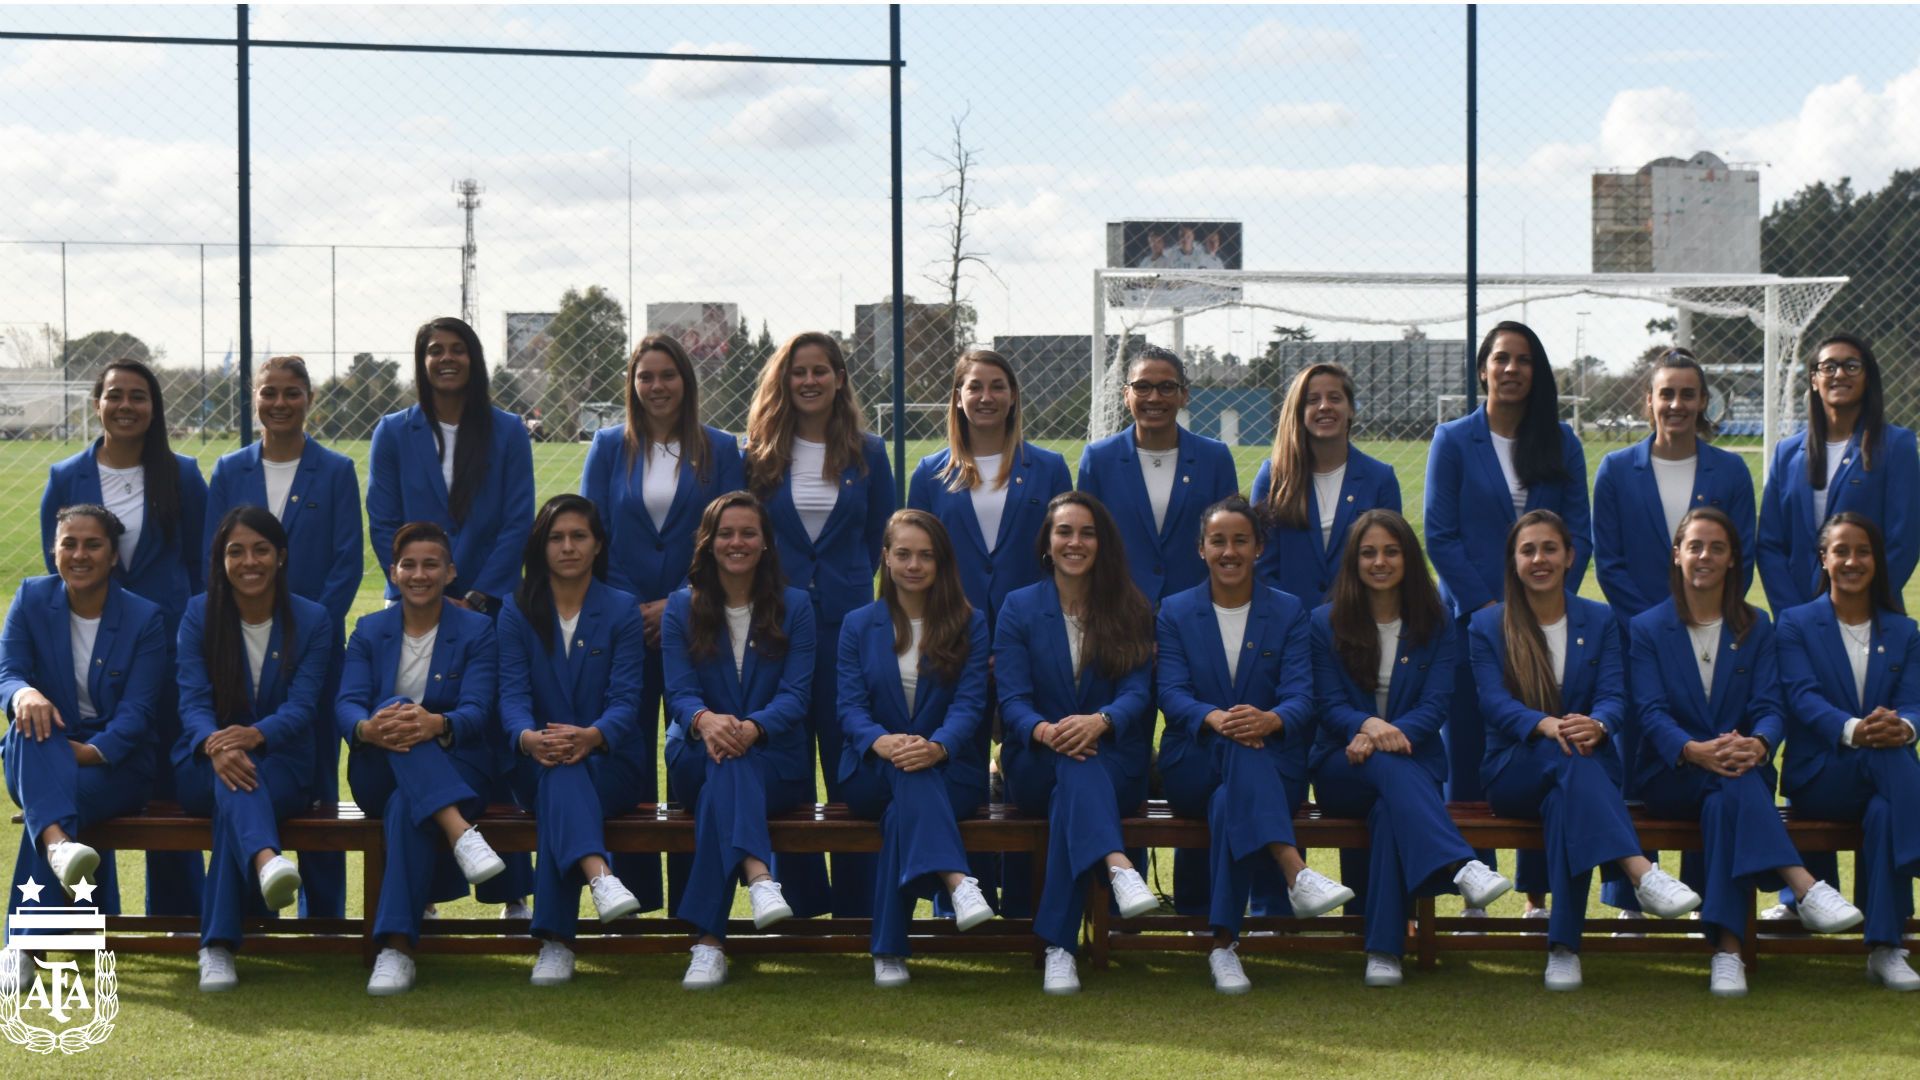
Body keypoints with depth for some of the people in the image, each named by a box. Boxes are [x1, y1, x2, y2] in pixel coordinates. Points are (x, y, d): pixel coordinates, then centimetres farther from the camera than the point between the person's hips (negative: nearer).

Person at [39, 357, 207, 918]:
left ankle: (177, 917, 14)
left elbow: (201, 565, 5)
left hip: (169, 641, 0)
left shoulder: (182, 476, 3)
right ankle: (96, 915, 12)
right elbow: (57, 569, 9)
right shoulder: (65, 479, 4)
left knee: (170, 774, 3)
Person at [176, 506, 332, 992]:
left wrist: (255, 735, -32)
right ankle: (266, 861, -72)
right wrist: (215, 745, -33)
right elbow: (192, 700, -8)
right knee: (231, 775, -37)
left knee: (241, 782, -36)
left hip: (281, 765, 0)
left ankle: (218, 945, -41)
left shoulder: (312, 620, 3)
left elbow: (302, 706, -9)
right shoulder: (199, 615, 4)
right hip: (202, 766, 0)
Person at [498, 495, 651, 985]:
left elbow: (626, 699, -6)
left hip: (610, 763, -1)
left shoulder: (622, 610, 6)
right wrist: (528, 737, -30)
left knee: (561, 782, -35)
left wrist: (591, 736, -30)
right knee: (558, 772, -36)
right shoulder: (517, 611, 9)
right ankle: (599, 876, -64)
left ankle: (555, 940, -46)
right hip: (535, 763, 1)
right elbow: (512, 693, -4)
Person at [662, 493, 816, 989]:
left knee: (725, 777, -36)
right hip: (695, 759, 0)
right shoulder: (681, 607, 10)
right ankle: (759, 877, -63)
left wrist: (752, 727, -28)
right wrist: (705, 720, -30)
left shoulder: (795, 607, 8)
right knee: (721, 758, -38)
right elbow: (679, 692, -3)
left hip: (777, 764, 0)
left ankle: (709, 940, -48)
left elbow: (795, 695, -4)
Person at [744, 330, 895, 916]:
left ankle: (856, 906, 7)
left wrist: (849, 587, 8)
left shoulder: (867, 454, 6)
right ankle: (799, 899, 13)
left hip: (845, 622, 0)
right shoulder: (761, 455, 6)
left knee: (849, 758, -1)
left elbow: (877, 539, 12)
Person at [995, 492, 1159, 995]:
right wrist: (1043, 731, -28)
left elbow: (1137, 692, -4)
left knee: (1075, 780, -37)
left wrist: (1099, 721, -29)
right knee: (1074, 761, -38)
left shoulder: (1131, 611, 10)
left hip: (1116, 769, 0)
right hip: (1035, 768, 0)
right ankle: (1119, 868, -65)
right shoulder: (1019, 608, 9)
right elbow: (1012, 699, -2)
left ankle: (1059, 945, -47)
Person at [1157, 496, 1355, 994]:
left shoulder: (1289, 612, 9)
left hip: (1273, 765, 1)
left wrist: (1271, 720, -32)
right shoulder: (1175, 612, 10)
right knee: (1238, 746, -38)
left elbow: (1301, 695, -5)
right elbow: (1171, 695, -5)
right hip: (1192, 766, -1)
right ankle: (1296, 874, -56)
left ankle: (1223, 944, -41)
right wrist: (1215, 719, -30)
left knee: (1228, 804, -37)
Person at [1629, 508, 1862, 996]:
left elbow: (1769, 707, 1)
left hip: (1740, 771, 1)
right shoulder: (1647, 628, 9)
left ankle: (1727, 948, -44)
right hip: (1670, 777, -1)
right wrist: (1694, 751, -29)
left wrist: (1757, 745, -26)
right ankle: (1803, 886, -50)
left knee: (1726, 800, -37)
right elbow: (1651, 713, -5)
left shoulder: (1756, 628, 14)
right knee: (1735, 785, -36)